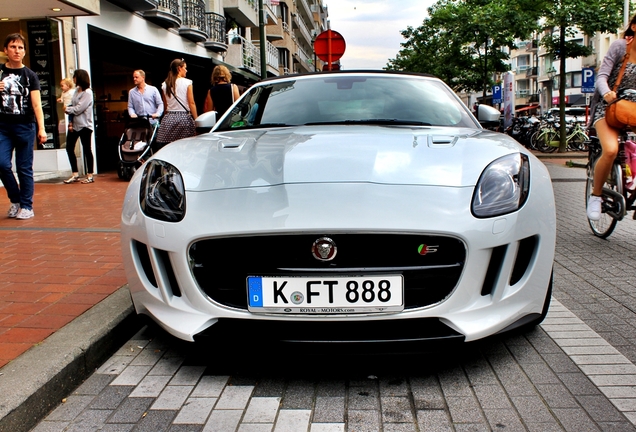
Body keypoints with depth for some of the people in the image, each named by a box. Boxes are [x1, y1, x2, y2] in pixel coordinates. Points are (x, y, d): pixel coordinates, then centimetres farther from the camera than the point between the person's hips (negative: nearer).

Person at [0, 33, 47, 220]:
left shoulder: (30, 75, 3)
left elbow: (36, 105, -4)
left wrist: (41, 129, -14)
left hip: (25, 126, -2)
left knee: (24, 168, 1)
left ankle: (26, 206, 10)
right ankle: (15, 200, 11)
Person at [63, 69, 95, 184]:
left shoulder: (87, 93, -11)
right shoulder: (77, 91, 14)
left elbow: (78, 109, -17)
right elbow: (72, 106, 10)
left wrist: (67, 109, -1)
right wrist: (70, 122, 0)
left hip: (84, 125, -8)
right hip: (74, 125, 8)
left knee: (87, 149, -1)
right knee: (69, 148, 6)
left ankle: (90, 176, 7)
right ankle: (75, 174, 14)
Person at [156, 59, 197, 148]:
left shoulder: (165, 85, 10)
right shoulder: (187, 83, -2)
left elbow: (165, 105, 12)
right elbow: (191, 103, -5)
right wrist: (196, 120, -2)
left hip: (168, 118, 4)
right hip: (184, 117, -4)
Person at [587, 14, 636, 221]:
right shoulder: (619, 46, -9)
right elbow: (602, 76, -16)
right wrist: (606, 92, -38)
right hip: (608, 107, -5)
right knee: (610, 150, -30)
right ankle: (595, 196, -9)